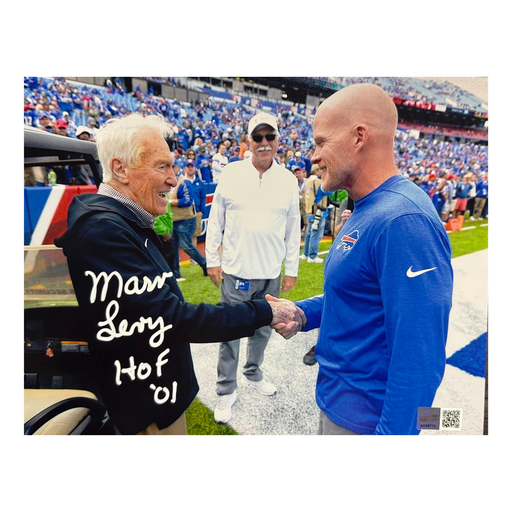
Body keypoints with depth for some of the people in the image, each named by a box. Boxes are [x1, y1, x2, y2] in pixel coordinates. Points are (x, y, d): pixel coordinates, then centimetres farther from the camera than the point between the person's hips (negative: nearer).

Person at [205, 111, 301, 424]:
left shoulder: (288, 180, 2)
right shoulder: (232, 173, -2)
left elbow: (293, 228, 5)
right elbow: (216, 220, 2)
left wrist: (292, 269, 5)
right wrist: (212, 260, -1)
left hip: (271, 273, 2)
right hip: (235, 271, -2)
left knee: (263, 329, 18)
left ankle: (253, 374, 42)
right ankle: (226, 392, 25)